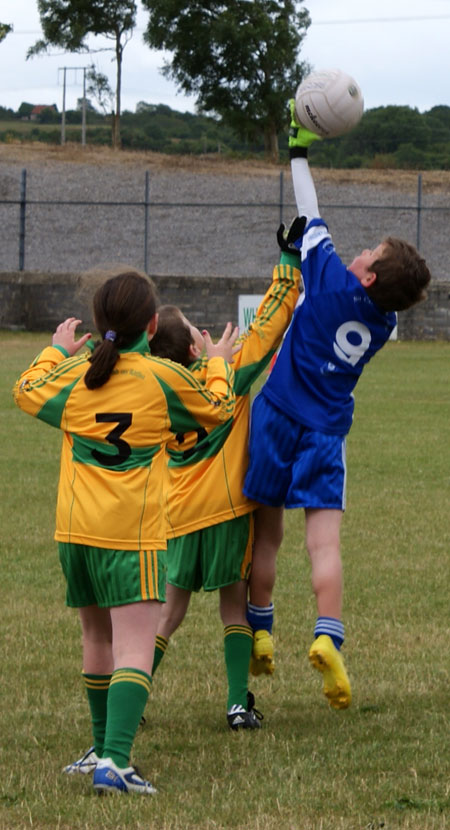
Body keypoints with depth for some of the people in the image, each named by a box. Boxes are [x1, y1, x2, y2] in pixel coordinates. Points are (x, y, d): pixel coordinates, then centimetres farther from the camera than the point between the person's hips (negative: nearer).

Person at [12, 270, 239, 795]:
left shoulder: (72, 374, 3)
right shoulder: (164, 378, -5)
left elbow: (25, 392, 23)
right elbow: (217, 410, 12)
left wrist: (56, 350, 38)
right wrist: (218, 364, 30)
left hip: (74, 530, 5)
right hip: (132, 533, -5)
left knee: (97, 638, 21)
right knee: (134, 647, -10)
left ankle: (104, 747, 33)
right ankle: (114, 759, -26)